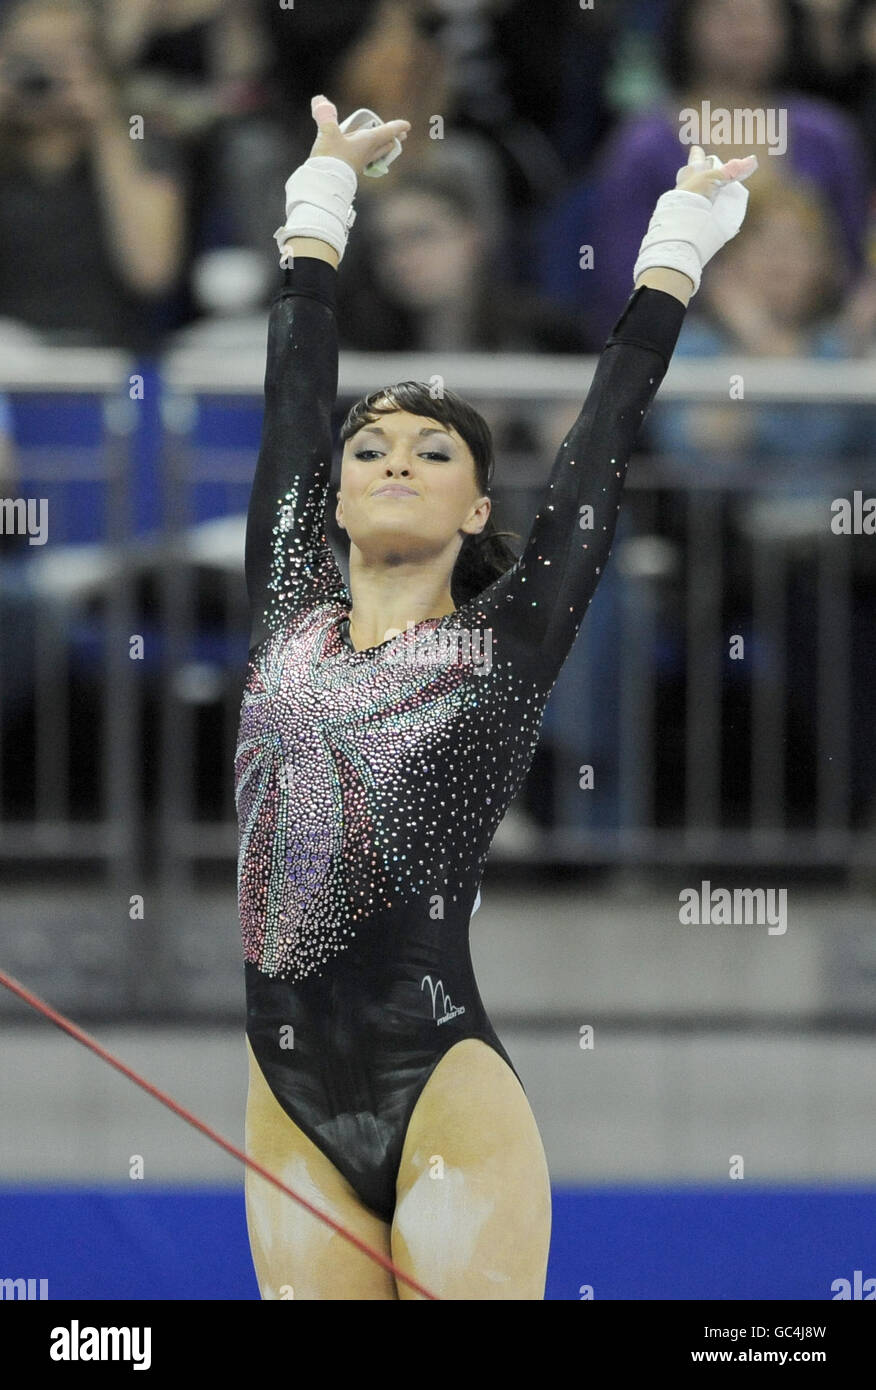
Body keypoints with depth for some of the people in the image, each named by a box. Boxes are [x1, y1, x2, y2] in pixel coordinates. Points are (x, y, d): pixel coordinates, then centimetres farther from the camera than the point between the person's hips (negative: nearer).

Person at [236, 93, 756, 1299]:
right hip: (294, 1107, 4)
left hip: (445, 1105, -4)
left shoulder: (509, 639, 5)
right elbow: (295, 390, 21)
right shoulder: (289, 613, 13)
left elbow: (609, 421, 9)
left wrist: (680, 238, 16)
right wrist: (321, 198, 28)